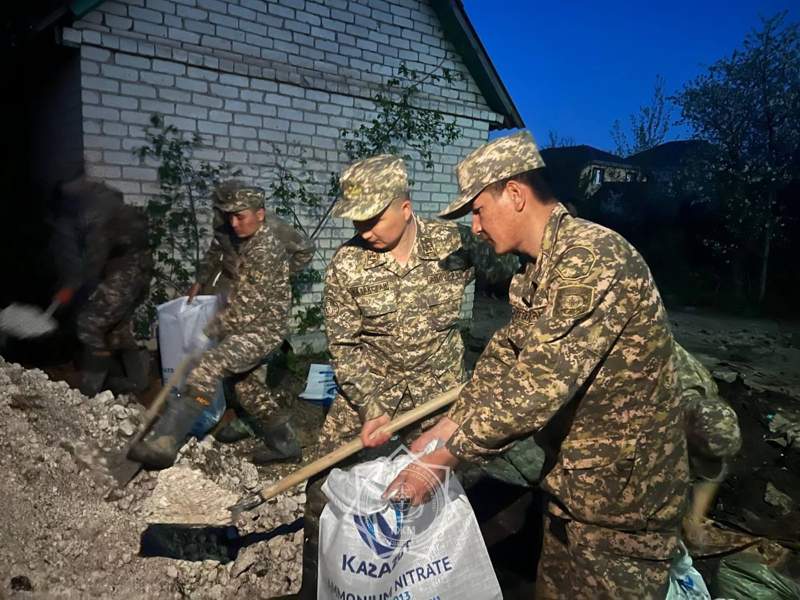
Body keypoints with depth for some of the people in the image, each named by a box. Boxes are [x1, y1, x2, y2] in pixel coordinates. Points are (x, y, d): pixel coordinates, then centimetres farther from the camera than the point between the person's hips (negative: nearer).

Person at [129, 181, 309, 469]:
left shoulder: (265, 250, -19)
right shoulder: (249, 242, 12)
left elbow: (247, 304, -21)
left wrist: (215, 326, -11)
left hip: (262, 331, -11)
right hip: (251, 328, 11)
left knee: (209, 366, -26)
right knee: (249, 385, 18)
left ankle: (163, 443, -31)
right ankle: (284, 445, 32)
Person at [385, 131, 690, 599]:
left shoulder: (592, 257, -27)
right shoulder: (538, 272, 5)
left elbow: (539, 384, -31)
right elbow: (502, 363, 5)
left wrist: (442, 458, -23)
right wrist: (434, 436, -1)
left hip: (623, 492, -8)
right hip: (573, 481, 9)